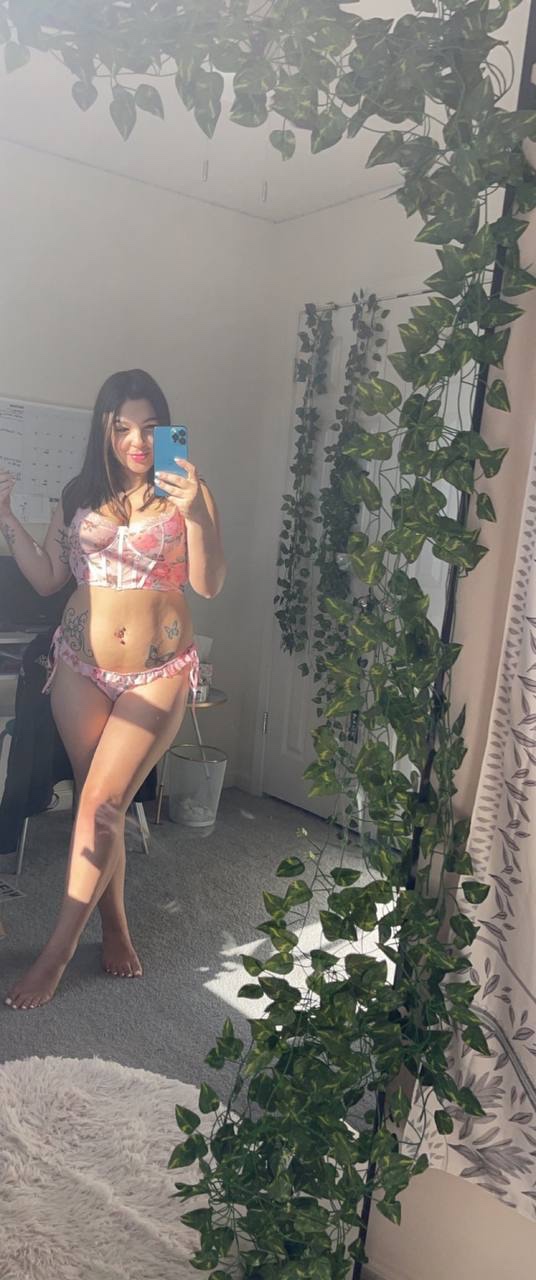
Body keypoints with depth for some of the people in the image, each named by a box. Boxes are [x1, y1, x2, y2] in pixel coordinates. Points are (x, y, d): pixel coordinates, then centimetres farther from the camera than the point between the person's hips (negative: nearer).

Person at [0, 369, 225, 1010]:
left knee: (102, 802, -9)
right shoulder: (79, 495, 7)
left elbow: (209, 584, -13)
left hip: (159, 673, -3)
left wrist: (194, 512, -27)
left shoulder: (187, 495, -3)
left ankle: (57, 951, 4)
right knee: (101, 804, 6)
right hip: (82, 667, 3)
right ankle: (115, 929, 24)